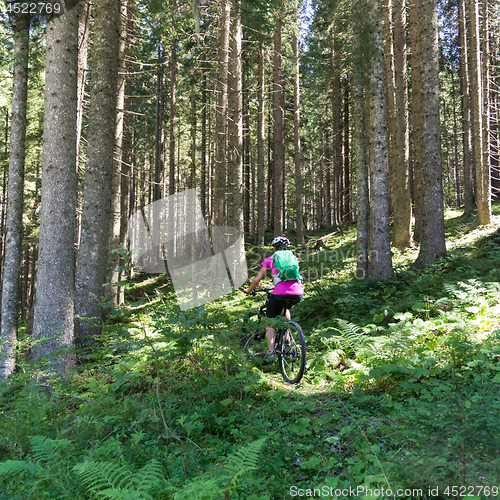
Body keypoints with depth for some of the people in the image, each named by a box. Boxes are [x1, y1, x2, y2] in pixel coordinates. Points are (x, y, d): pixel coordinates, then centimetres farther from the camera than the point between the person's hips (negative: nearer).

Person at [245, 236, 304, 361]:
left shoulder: (270, 259, 14)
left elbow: (257, 279, 12)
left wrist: (249, 290, 30)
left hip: (280, 293, -4)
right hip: (298, 293, 4)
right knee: (285, 308, 37)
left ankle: (271, 351, -1)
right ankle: (286, 338, 29)